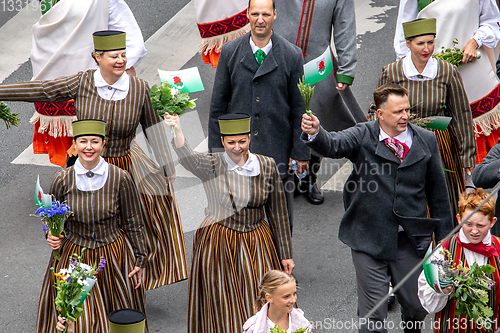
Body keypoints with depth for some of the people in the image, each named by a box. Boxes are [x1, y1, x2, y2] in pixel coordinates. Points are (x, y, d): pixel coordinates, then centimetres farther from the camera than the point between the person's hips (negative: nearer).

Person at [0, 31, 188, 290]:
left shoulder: (139, 88, -11)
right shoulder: (82, 83, -12)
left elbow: (153, 127, -1)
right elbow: (40, 91, -5)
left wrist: (168, 168, -3)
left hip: (125, 164, 1)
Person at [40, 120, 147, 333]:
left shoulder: (120, 179, -10)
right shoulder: (63, 180, -8)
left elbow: (133, 222, 0)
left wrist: (139, 260, 3)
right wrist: (51, 237, -12)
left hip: (113, 256, 0)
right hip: (73, 257, 0)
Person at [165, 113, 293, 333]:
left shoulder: (267, 166, -2)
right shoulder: (212, 166, -9)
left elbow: (277, 211, 5)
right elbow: (188, 158, -32)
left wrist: (285, 254, 7)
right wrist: (178, 131, -51)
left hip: (257, 245, 2)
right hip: (218, 245, -2)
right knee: (224, 310, 5)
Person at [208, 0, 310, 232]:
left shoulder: (291, 55, -4)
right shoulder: (230, 52, -1)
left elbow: (300, 107, 0)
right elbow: (218, 105, 4)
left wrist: (300, 152, -1)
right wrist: (216, 149, 2)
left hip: (277, 150, -1)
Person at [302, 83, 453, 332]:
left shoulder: (426, 141, 2)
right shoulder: (363, 136, -4)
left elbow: (437, 193, 7)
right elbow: (333, 145, -25)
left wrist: (444, 239, 9)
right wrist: (315, 133, -49)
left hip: (411, 240, 2)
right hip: (369, 239, -2)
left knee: (416, 307, 13)